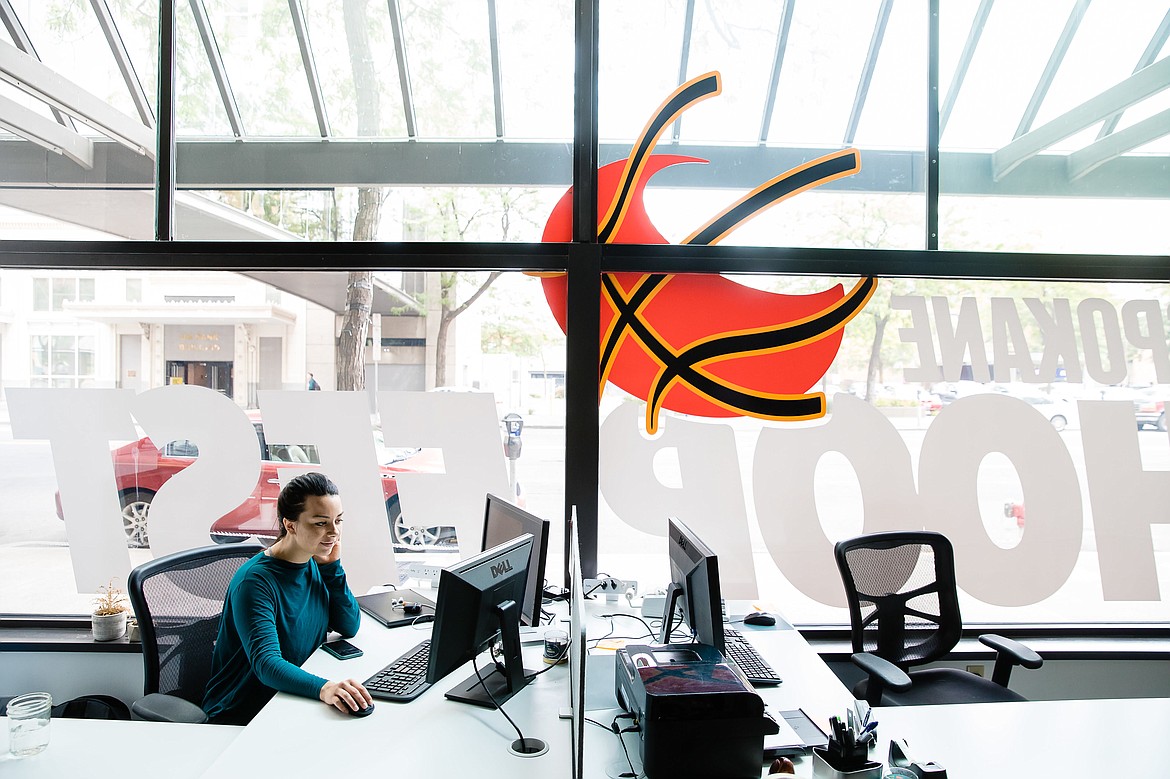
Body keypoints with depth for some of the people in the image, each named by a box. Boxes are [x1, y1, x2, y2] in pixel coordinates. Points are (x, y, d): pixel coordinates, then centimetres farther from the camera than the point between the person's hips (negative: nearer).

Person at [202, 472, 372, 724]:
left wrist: (332, 566, -9)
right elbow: (266, 664, -32)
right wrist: (323, 688, -50)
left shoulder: (316, 566, 2)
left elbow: (349, 627, 3)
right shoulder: (255, 581, -22)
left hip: (296, 699, 7)